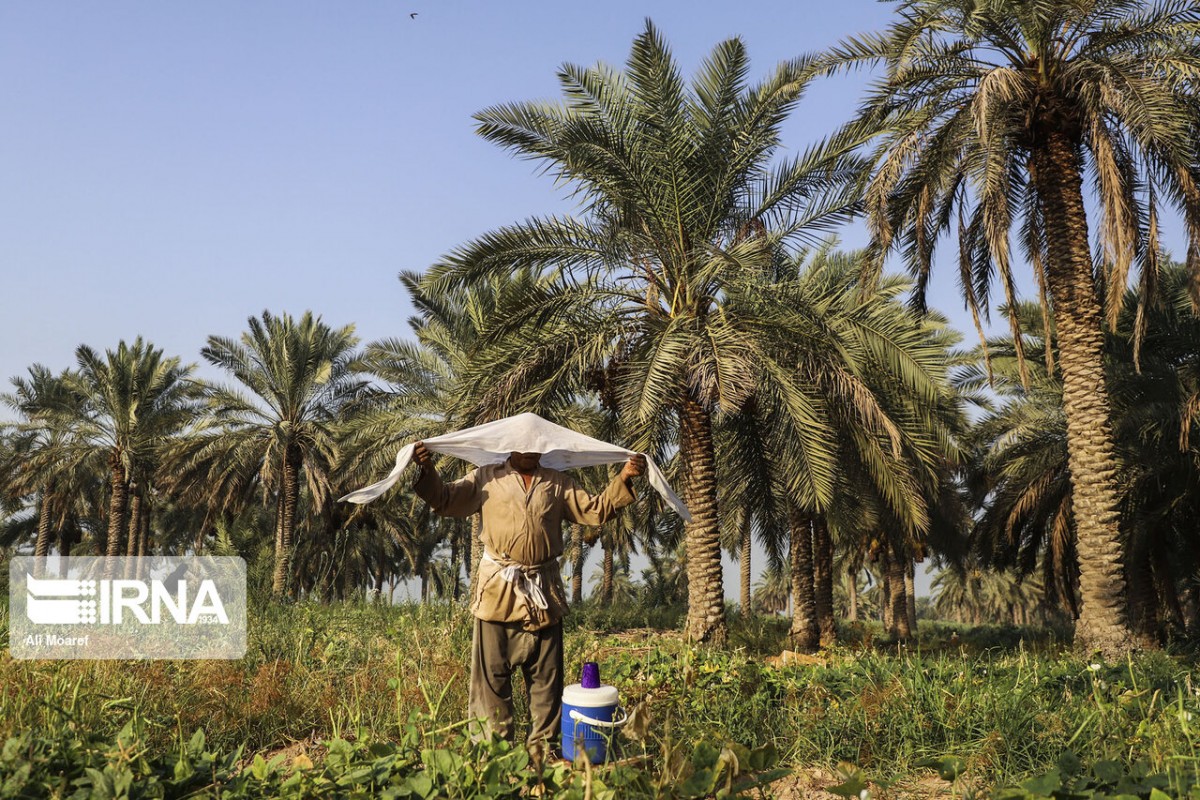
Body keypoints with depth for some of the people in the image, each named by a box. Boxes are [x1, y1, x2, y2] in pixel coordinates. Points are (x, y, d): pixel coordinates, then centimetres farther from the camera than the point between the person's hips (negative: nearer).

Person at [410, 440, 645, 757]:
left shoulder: (559, 484, 14)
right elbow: (445, 500, 3)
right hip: (498, 589, -2)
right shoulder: (486, 478, 8)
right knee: (492, 671, 1)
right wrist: (427, 470, -14)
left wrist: (625, 478, 0)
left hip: (544, 591, 2)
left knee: (546, 674, 7)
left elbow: (596, 510, 12)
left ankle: (542, 747, 18)